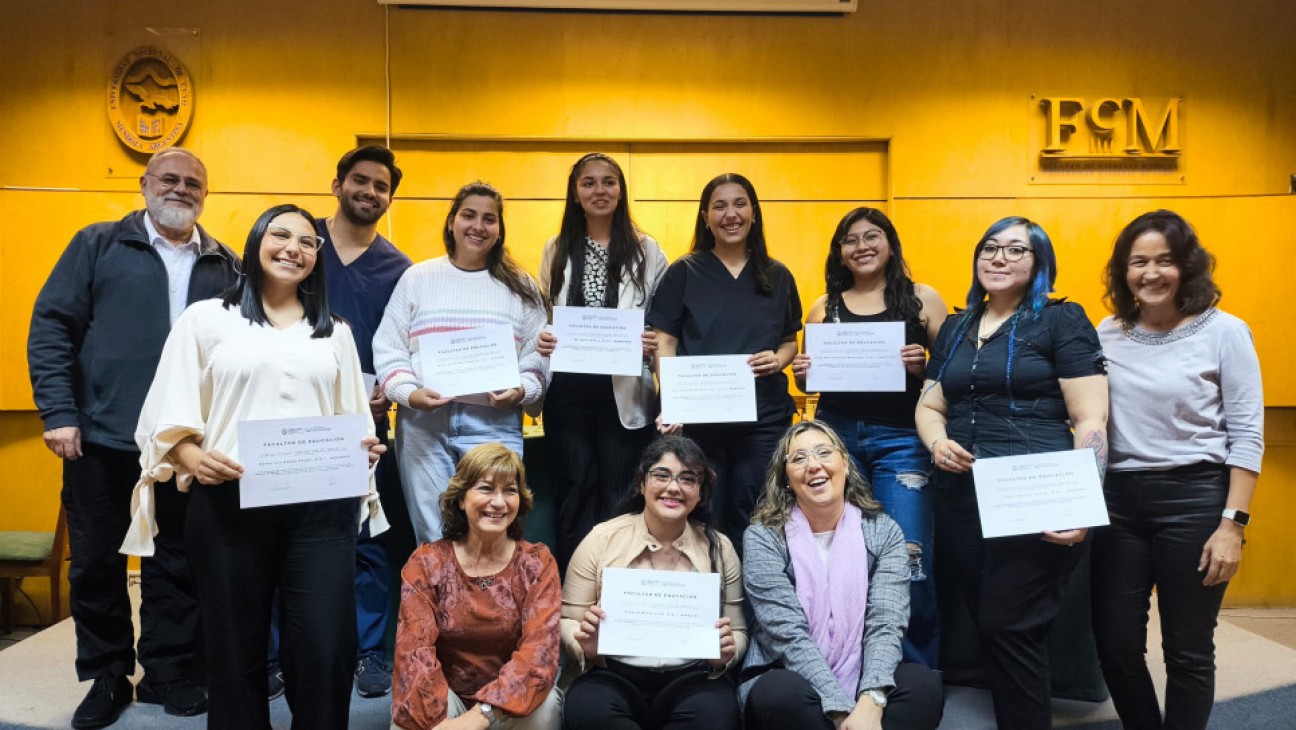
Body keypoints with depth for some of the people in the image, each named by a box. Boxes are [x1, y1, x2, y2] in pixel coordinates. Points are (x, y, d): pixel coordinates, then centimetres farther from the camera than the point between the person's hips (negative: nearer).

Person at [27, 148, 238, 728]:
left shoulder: (226, 266, 9)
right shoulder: (98, 245, 3)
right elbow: (51, 327, -1)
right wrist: (59, 413, -10)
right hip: (102, 437, -1)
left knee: (178, 560, 9)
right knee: (96, 560, 10)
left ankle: (166, 671, 25)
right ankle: (106, 677, 27)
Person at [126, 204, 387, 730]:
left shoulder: (335, 331, 18)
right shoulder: (205, 318, 8)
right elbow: (170, 416, 3)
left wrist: (363, 448, -3)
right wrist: (195, 458, -16)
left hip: (322, 505, 2)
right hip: (229, 503, -1)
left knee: (325, 650, -2)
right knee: (235, 649, 8)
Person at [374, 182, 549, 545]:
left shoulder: (521, 286, 11)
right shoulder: (417, 278, 9)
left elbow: (537, 354, 7)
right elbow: (388, 347, 6)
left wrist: (522, 390, -12)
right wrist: (408, 392, -9)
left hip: (495, 423, 0)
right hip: (423, 421, 1)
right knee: (432, 537, 8)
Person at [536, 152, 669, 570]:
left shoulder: (647, 252, 4)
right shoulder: (557, 250, 10)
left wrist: (654, 346, -19)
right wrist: (541, 341, -9)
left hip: (625, 391, -2)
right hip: (568, 390, 2)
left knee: (618, 495, 3)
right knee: (575, 490, 6)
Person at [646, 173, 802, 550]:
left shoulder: (778, 276, 10)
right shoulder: (684, 272, 4)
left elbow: (790, 340, 16)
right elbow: (665, 341, 0)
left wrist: (778, 359, -7)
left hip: (763, 416, 2)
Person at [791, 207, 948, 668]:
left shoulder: (923, 299, 5)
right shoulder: (824, 307, 12)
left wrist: (923, 366, -15)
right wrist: (802, 376, -4)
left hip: (900, 439, -2)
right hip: (835, 435, 3)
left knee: (908, 558, -5)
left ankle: (920, 671, 18)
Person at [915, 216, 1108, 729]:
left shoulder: (1061, 320, 0)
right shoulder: (955, 328, 16)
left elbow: (1091, 420, -7)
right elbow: (929, 406, 17)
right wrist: (937, 442, -6)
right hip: (960, 497, 5)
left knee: (1010, 627, -6)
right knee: (985, 624, 11)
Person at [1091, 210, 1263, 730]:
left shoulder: (1224, 331, -5)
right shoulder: (1108, 334, 5)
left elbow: (1247, 435, -6)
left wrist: (1232, 524, -11)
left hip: (1194, 499, -3)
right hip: (1120, 499, 4)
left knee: (1187, 649, 8)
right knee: (1114, 641, 10)